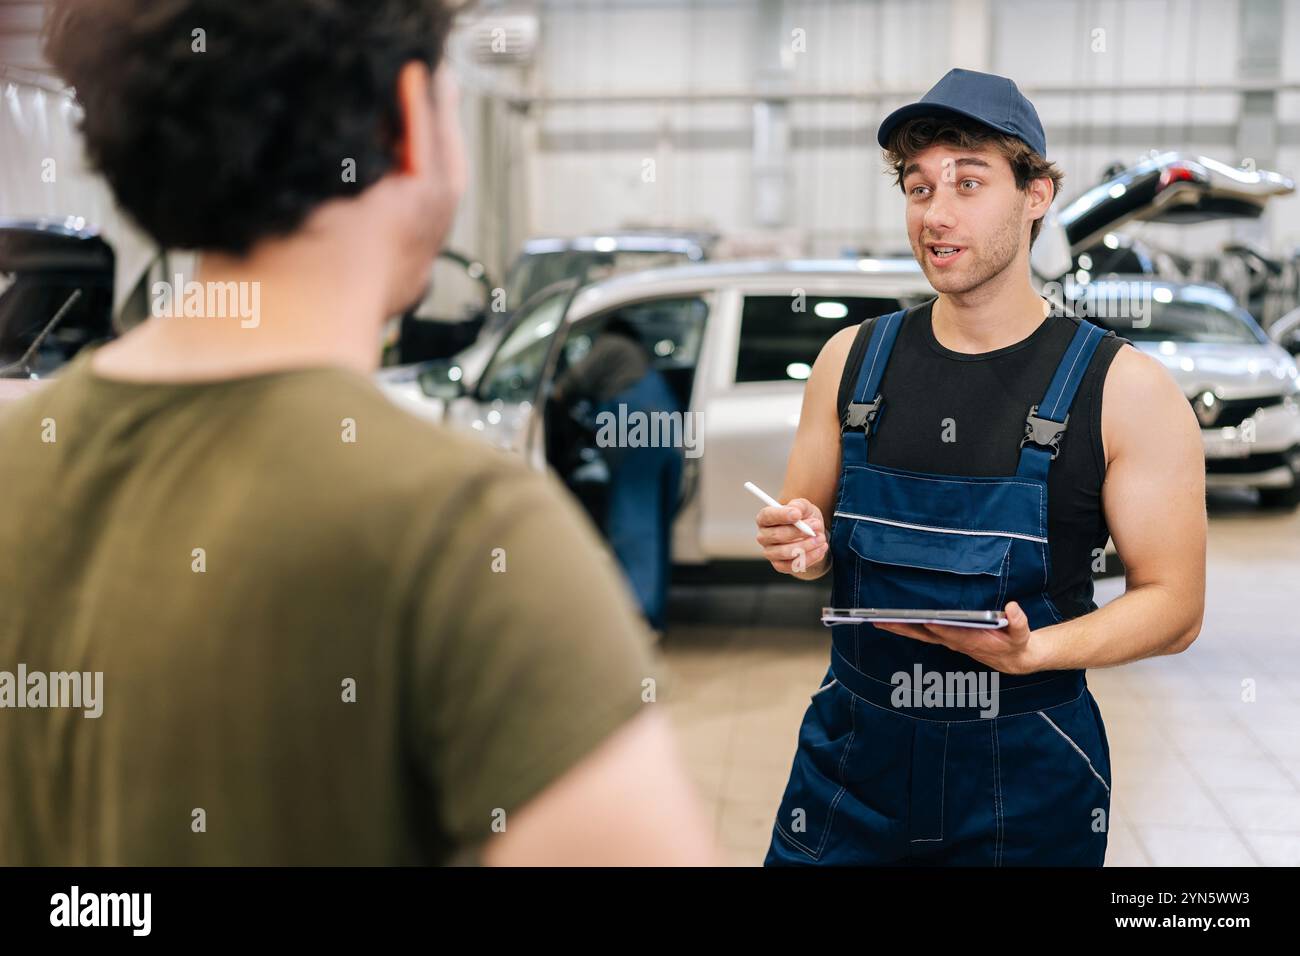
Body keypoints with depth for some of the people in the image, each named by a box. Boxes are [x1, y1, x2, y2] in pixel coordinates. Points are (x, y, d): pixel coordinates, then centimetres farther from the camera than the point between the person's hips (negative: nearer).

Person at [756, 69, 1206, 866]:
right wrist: (802, 549, -12)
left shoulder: (1127, 390, -10)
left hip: (1029, 776, -2)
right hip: (852, 755, 3)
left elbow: (1174, 604, -8)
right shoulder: (852, 359, 0)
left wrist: (1030, 651, -25)